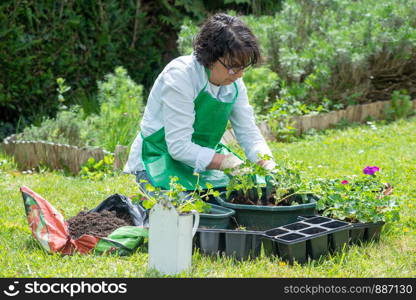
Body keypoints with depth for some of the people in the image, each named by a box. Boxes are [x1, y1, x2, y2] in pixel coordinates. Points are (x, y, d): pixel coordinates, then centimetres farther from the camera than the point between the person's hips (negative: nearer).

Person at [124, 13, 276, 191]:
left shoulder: (234, 83, -3)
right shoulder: (179, 76, -24)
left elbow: (249, 135, 0)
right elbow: (179, 146, -28)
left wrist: (268, 165, -20)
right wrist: (228, 163, -35)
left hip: (204, 157, 6)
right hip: (162, 156, -6)